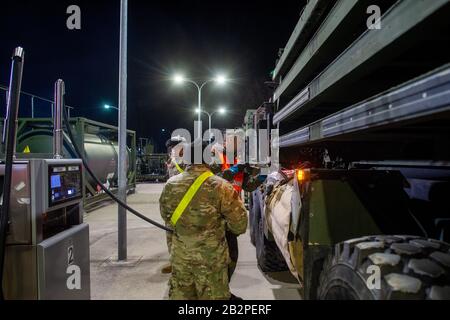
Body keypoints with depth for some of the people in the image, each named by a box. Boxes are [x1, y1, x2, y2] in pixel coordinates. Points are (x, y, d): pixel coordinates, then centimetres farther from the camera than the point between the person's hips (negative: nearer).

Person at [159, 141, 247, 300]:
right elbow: (240, 226, -12)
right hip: (211, 258, -4)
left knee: (180, 295, 21)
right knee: (213, 296, 13)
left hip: (180, 256, 4)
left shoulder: (170, 184, -6)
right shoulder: (220, 187, -19)